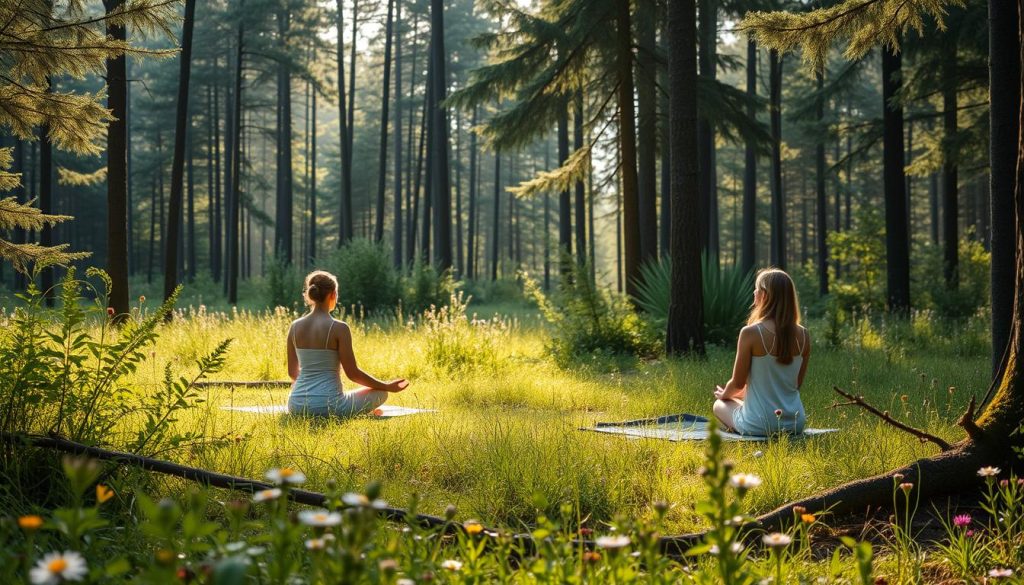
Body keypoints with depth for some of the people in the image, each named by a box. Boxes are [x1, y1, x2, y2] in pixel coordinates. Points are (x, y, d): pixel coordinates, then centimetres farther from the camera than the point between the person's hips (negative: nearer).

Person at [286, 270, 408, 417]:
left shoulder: (295, 326, 1)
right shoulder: (339, 328, -13)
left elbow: (292, 373, 10)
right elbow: (352, 373, -10)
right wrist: (387, 386, 2)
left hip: (297, 406, 4)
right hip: (328, 406, -4)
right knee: (381, 393, 19)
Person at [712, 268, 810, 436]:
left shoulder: (751, 333, -17)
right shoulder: (803, 335, -3)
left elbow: (738, 383, -9)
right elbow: (797, 384, 8)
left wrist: (724, 394, 16)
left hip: (760, 426, -5)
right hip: (795, 423, 5)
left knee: (719, 405, 28)